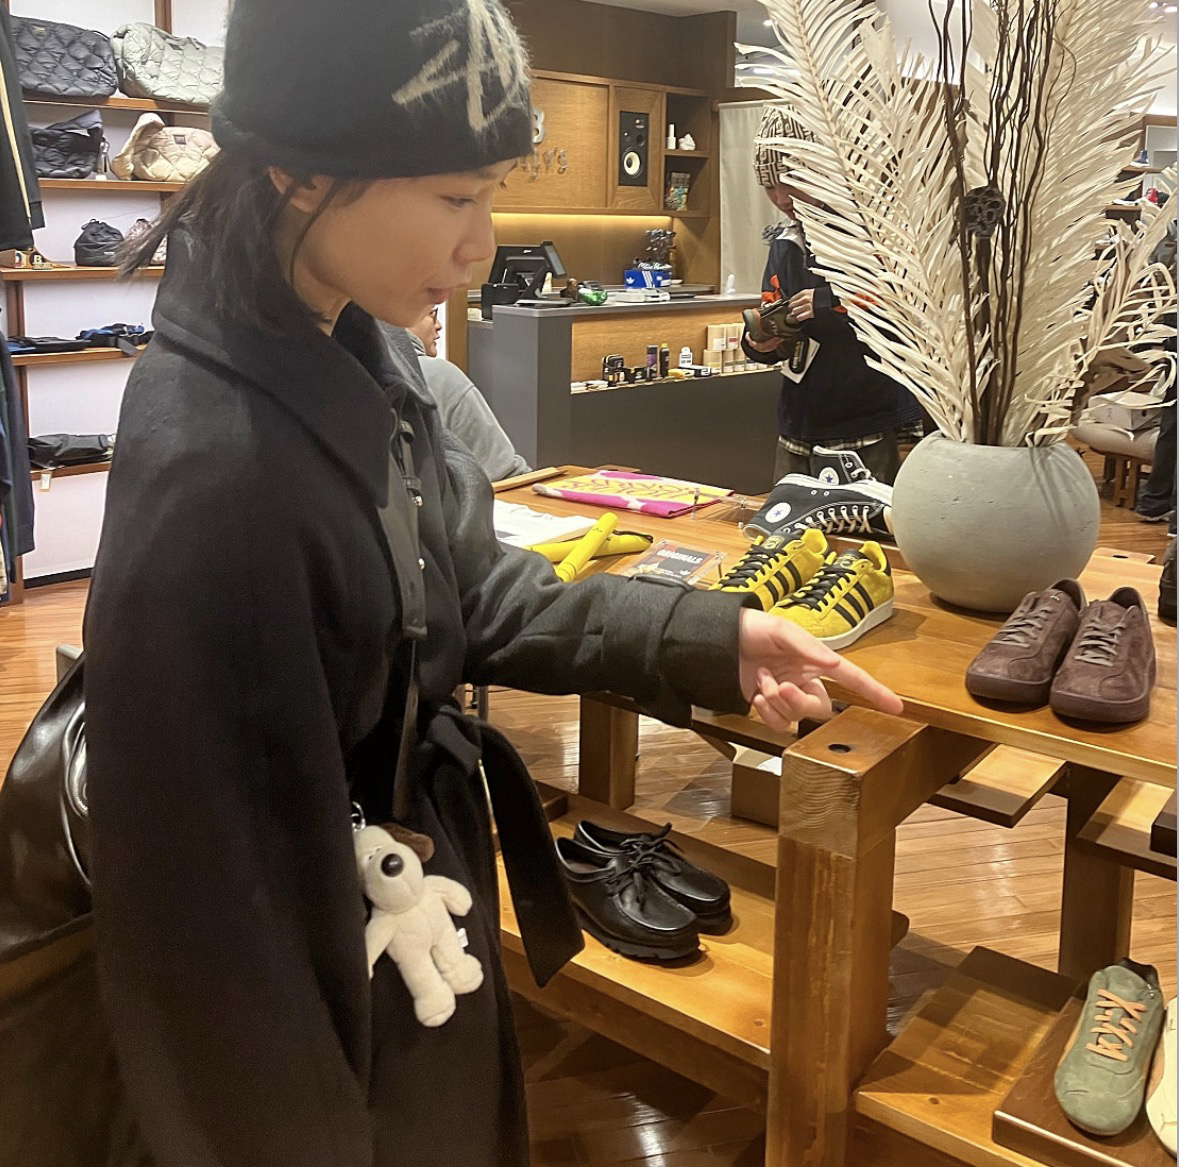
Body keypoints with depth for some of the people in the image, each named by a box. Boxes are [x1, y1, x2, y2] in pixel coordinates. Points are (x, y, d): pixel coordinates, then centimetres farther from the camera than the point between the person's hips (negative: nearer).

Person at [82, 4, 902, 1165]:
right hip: (339, 997, -7)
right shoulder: (212, 474, -33)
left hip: (425, 898, 8)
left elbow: (466, 595, 4)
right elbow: (217, 885, -27)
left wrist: (704, 638, -6)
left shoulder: (355, 355, -5)